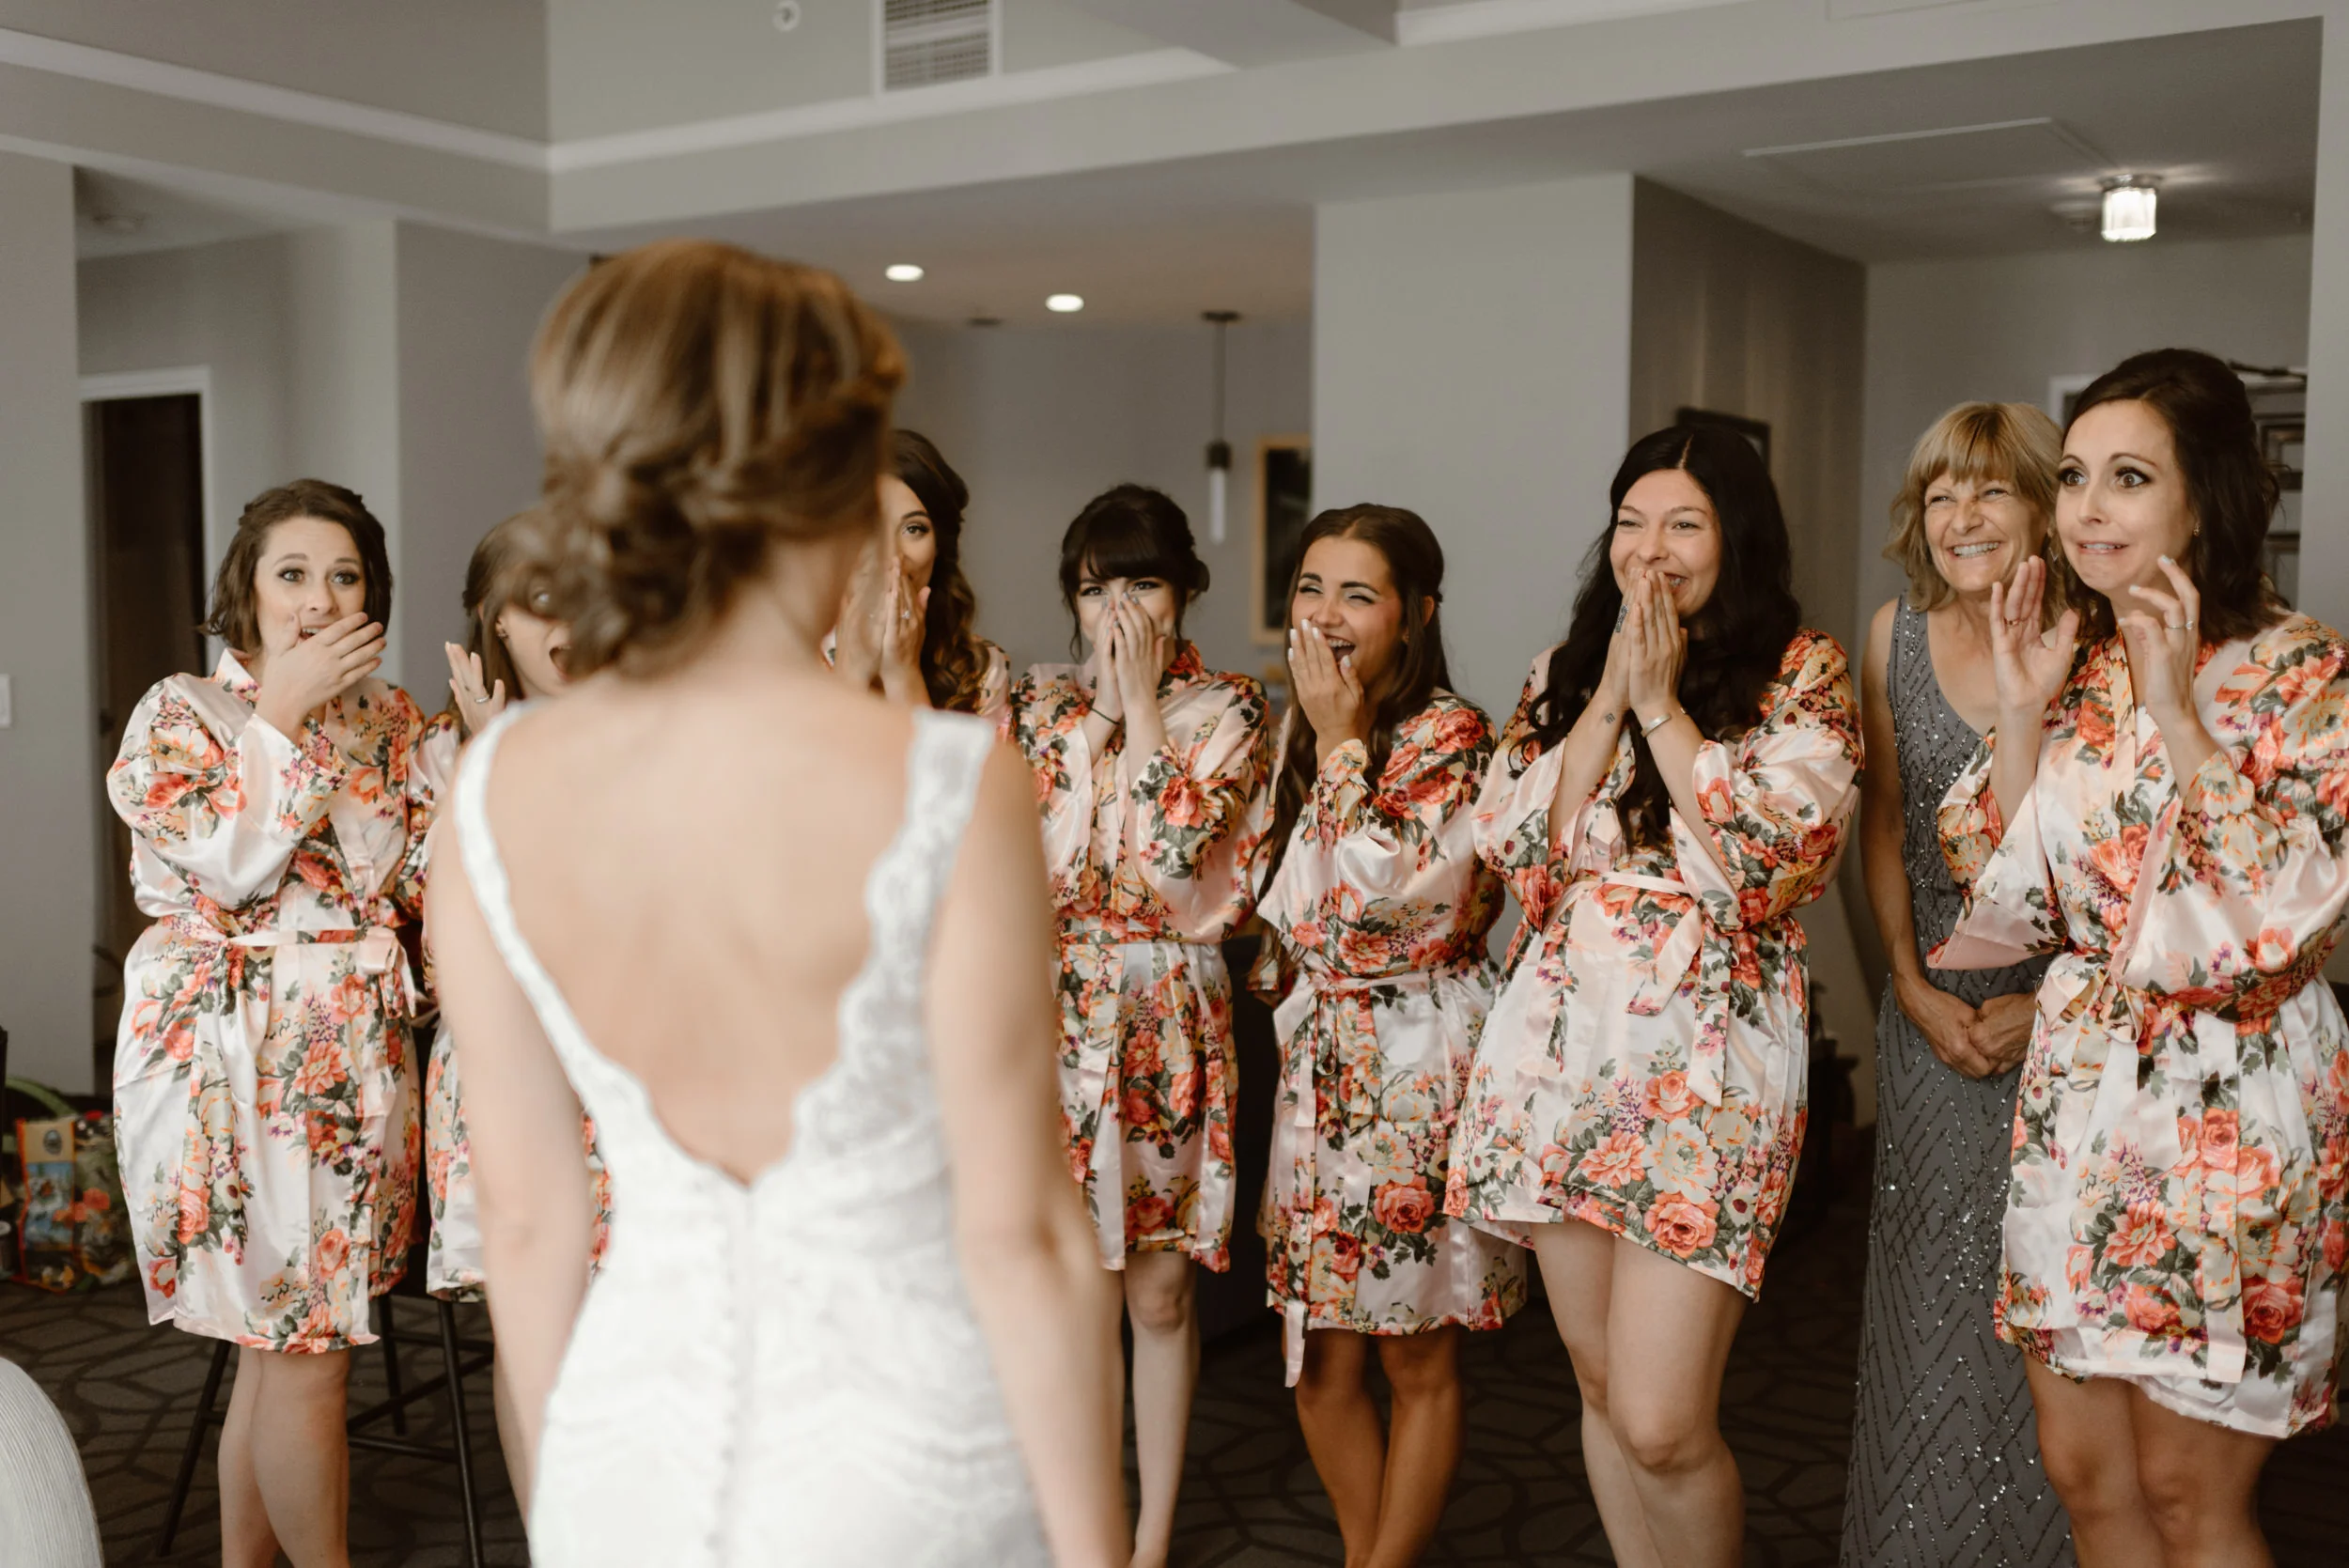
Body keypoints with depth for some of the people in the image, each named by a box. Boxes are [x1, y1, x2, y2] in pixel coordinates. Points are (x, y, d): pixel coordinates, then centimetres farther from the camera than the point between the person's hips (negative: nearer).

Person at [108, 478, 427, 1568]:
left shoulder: (391, 721, 10)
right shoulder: (183, 712, -2)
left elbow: (427, 885, 7)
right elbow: (230, 864, -17)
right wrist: (282, 709, -15)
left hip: (356, 1056, 5)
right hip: (234, 1055, -4)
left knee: (277, 1345, 12)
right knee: (303, 1351, -3)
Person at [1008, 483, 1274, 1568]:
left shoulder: (1228, 709, -2)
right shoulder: (1041, 702, 6)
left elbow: (1176, 863, -17)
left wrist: (1141, 704, -13)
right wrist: (1099, 708, -6)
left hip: (1166, 1018, -2)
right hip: (1052, 1010, 2)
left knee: (1159, 1289, 6)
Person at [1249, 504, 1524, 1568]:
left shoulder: (1451, 737, -12)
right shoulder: (1298, 731, 10)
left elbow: (1368, 897, -24)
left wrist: (1339, 740, -18)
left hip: (1418, 1065, -6)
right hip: (1319, 1059, 7)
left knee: (1417, 1358, 7)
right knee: (1321, 1360, 11)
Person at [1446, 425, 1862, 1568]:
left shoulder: (1801, 673, 0)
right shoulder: (1564, 673, 12)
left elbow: (1773, 856, -14)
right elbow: (1513, 846, 1)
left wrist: (1661, 700, -10)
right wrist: (1609, 698, -5)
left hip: (1709, 1055, -4)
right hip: (1561, 1044, 5)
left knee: (1661, 1425, -9)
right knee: (1602, 1386, 13)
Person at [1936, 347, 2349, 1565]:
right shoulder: (2075, 663, 5)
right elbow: (2008, 900, 4)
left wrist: (2178, 711, -21)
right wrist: (2023, 712, -5)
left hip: (2230, 1108, -5)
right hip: (2077, 1091, 6)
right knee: (2081, 1470, 14)